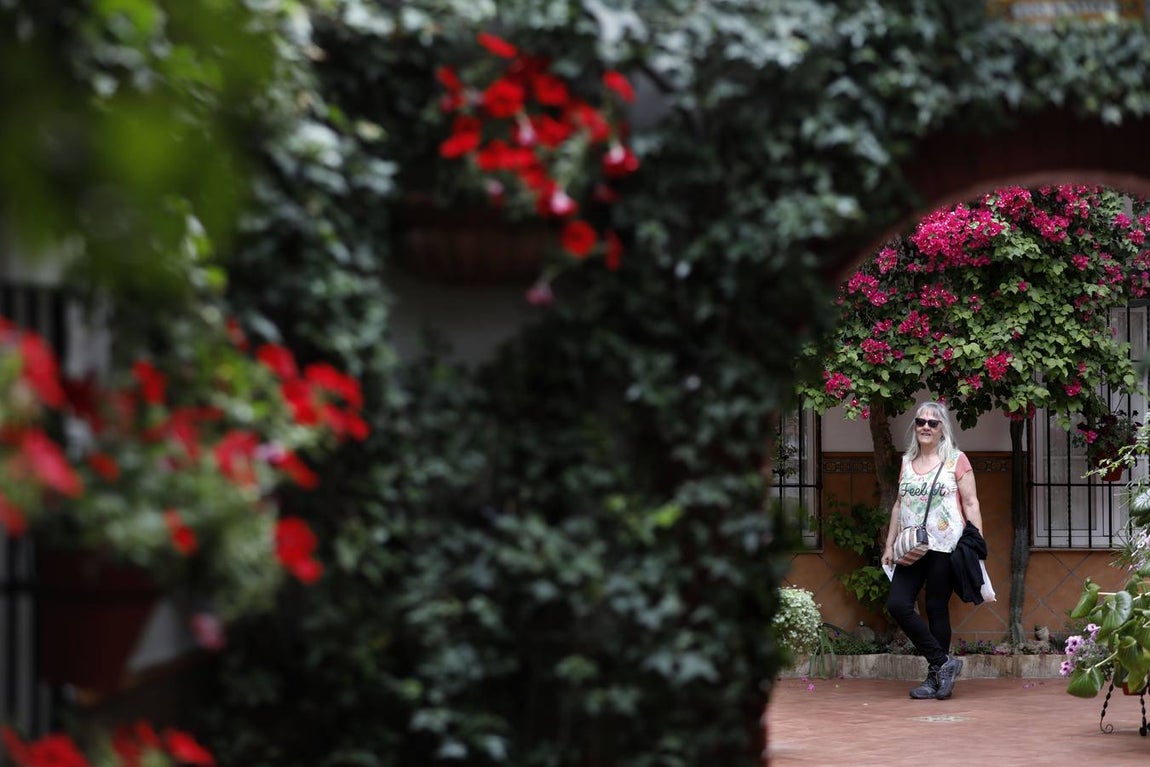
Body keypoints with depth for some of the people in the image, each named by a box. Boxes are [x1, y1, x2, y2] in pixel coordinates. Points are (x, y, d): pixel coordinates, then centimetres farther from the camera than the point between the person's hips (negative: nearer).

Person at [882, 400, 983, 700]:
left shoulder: (956, 460, 1)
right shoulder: (908, 462, 15)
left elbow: (971, 504, -1)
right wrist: (889, 545, 15)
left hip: (944, 548, -5)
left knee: (937, 609, -2)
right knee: (897, 604, -8)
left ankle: (935, 678, 8)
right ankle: (944, 663, 1)